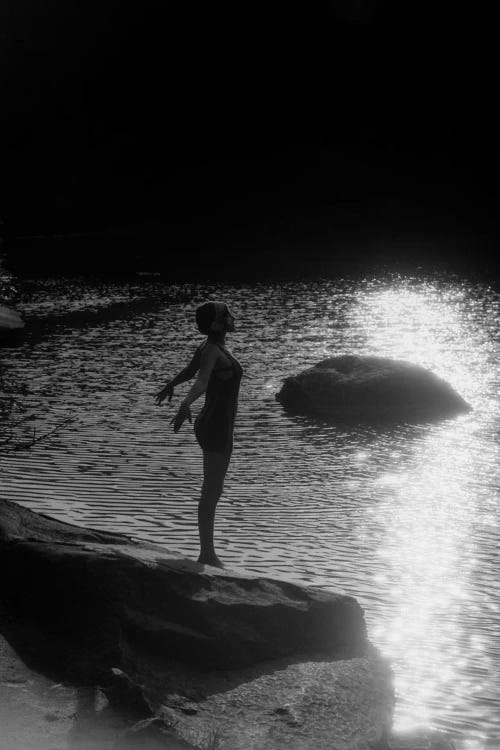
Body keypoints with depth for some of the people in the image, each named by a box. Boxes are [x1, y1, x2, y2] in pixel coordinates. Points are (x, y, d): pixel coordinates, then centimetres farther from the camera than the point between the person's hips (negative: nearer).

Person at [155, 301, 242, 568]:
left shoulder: (213, 346, 8)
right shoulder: (211, 350, -19)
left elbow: (190, 369, 25)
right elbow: (201, 380, -38)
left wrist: (171, 385, 45)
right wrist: (186, 404, -58)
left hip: (217, 427, 10)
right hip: (216, 429, -10)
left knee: (213, 491, 15)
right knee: (211, 493, -2)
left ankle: (207, 553, 24)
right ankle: (207, 555, 6)